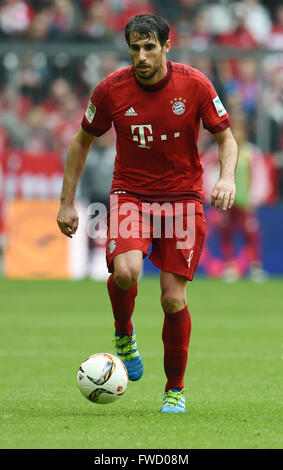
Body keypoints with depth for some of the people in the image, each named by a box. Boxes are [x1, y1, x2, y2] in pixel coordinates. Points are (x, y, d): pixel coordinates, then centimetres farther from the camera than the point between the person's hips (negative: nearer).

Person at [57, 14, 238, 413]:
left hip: (182, 196, 0)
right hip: (130, 192, 0)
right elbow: (83, 140, 6)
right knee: (125, 270, -28)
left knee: (174, 299, -6)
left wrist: (227, 177, -20)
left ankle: (175, 388, 15)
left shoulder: (194, 85, -10)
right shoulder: (111, 89, -8)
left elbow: (226, 137, 0)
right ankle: (124, 333, 6)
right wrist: (67, 202, 4)